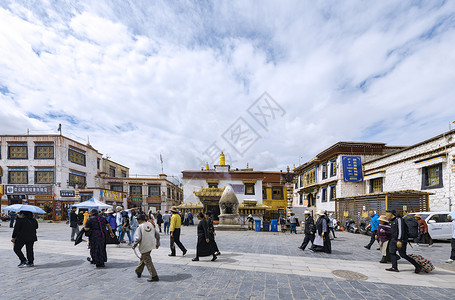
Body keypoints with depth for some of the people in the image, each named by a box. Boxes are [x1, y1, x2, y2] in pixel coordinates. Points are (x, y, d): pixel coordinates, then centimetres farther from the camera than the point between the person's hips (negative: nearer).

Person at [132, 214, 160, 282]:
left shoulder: (140, 227, -13)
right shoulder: (151, 224, 5)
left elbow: (138, 238, -18)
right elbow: (157, 234, 8)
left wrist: (134, 245, 0)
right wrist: (157, 243, 19)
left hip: (144, 247, -7)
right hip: (151, 245, 7)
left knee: (148, 261, 0)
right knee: (142, 258, 26)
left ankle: (154, 276, -2)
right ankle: (138, 272, 43)